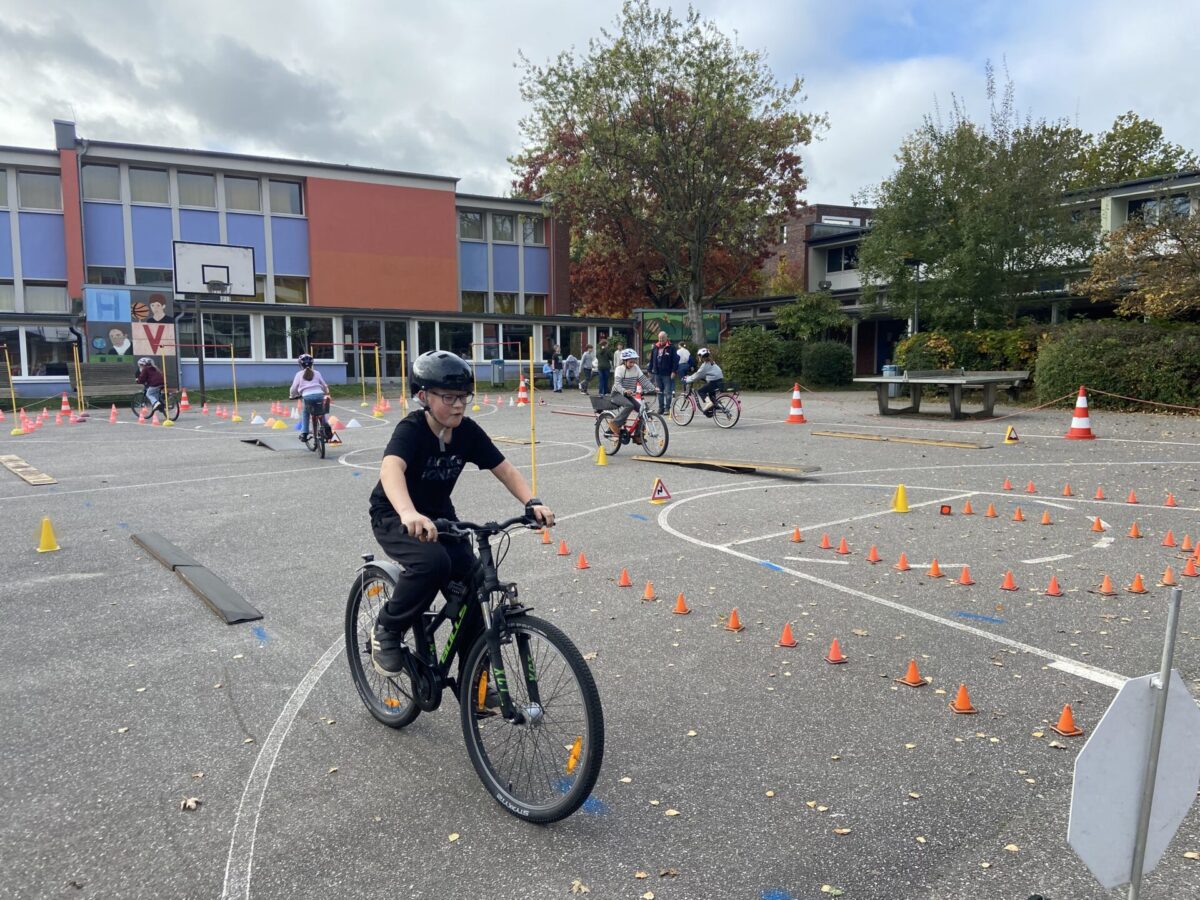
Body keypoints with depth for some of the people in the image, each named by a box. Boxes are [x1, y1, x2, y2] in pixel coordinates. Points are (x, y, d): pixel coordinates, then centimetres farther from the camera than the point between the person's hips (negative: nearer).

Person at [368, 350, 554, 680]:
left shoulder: (468, 431, -9)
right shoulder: (411, 429, -25)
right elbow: (391, 469, -44)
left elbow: (505, 469, -11)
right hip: (395, 518, -5)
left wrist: (532, 502, -29)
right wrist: (409, 513, -63)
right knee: (433, 562, -33)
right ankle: (387, 631, -8)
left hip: (439, 514, 5)